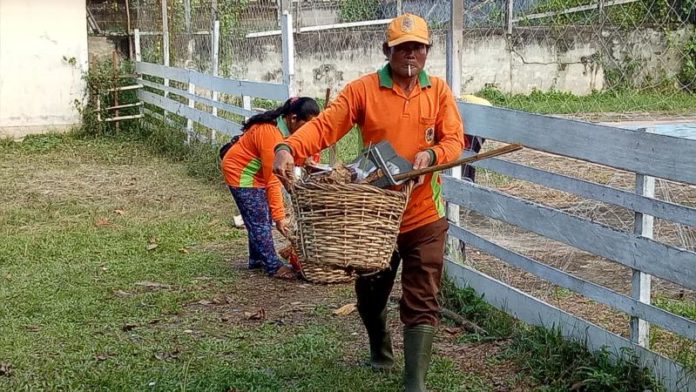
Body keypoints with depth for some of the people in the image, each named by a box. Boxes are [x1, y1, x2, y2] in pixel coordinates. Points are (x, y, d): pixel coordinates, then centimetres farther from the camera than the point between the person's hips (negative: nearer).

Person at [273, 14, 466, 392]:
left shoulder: (439, 91, 2)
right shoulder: (363, 89, -6)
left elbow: (454, 140, -4)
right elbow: (324, 125, -16)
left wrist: (431, 154, -27)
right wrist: (287, 148, -34)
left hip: (424, 216, 0)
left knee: (422, 302, -2)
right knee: (370, 292, 19)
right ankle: (380, 348, 49)